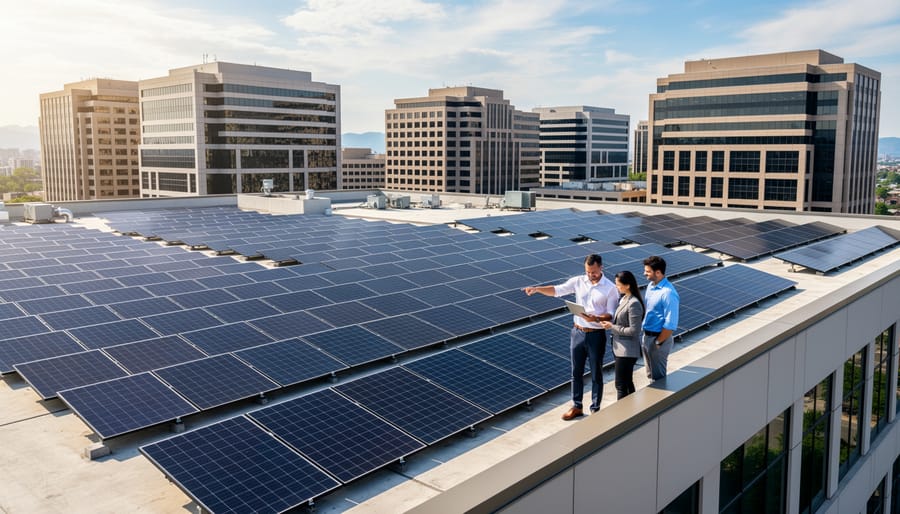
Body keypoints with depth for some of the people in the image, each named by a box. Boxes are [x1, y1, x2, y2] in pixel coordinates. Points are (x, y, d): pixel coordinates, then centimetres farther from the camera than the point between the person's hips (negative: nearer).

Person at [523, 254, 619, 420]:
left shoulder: (610, 288, -10)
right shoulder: (578, 281, 0)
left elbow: (611, 314, -12)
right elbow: (557, 290, -2)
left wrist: (596, 318, -30)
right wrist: (537, 288, -17)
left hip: (596, 335, -4)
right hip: (577, 332, 4)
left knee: (596, 375, 9)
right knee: (576, 372, 14)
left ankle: (595, 409, 23)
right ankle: (577, 407, 28)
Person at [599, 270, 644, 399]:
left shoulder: (634, 304, -22)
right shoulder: (622, 298, 6)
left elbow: (633, 331, -22)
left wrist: (612, 327, -18)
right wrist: (608, 322, 1)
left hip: (627, 351, -9)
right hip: (620, 348, 9)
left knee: (621, 385, -1)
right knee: (627, 382, 19)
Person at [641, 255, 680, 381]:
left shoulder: (668, 293, -23)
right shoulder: (650, 286, 3)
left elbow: (670, 324, -23)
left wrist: (658, 342, -16)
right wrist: (645, 335, 10)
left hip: (659, 338, -8)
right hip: (646, 336, 8)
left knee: (658, 377, 9)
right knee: (650, 375, 22)